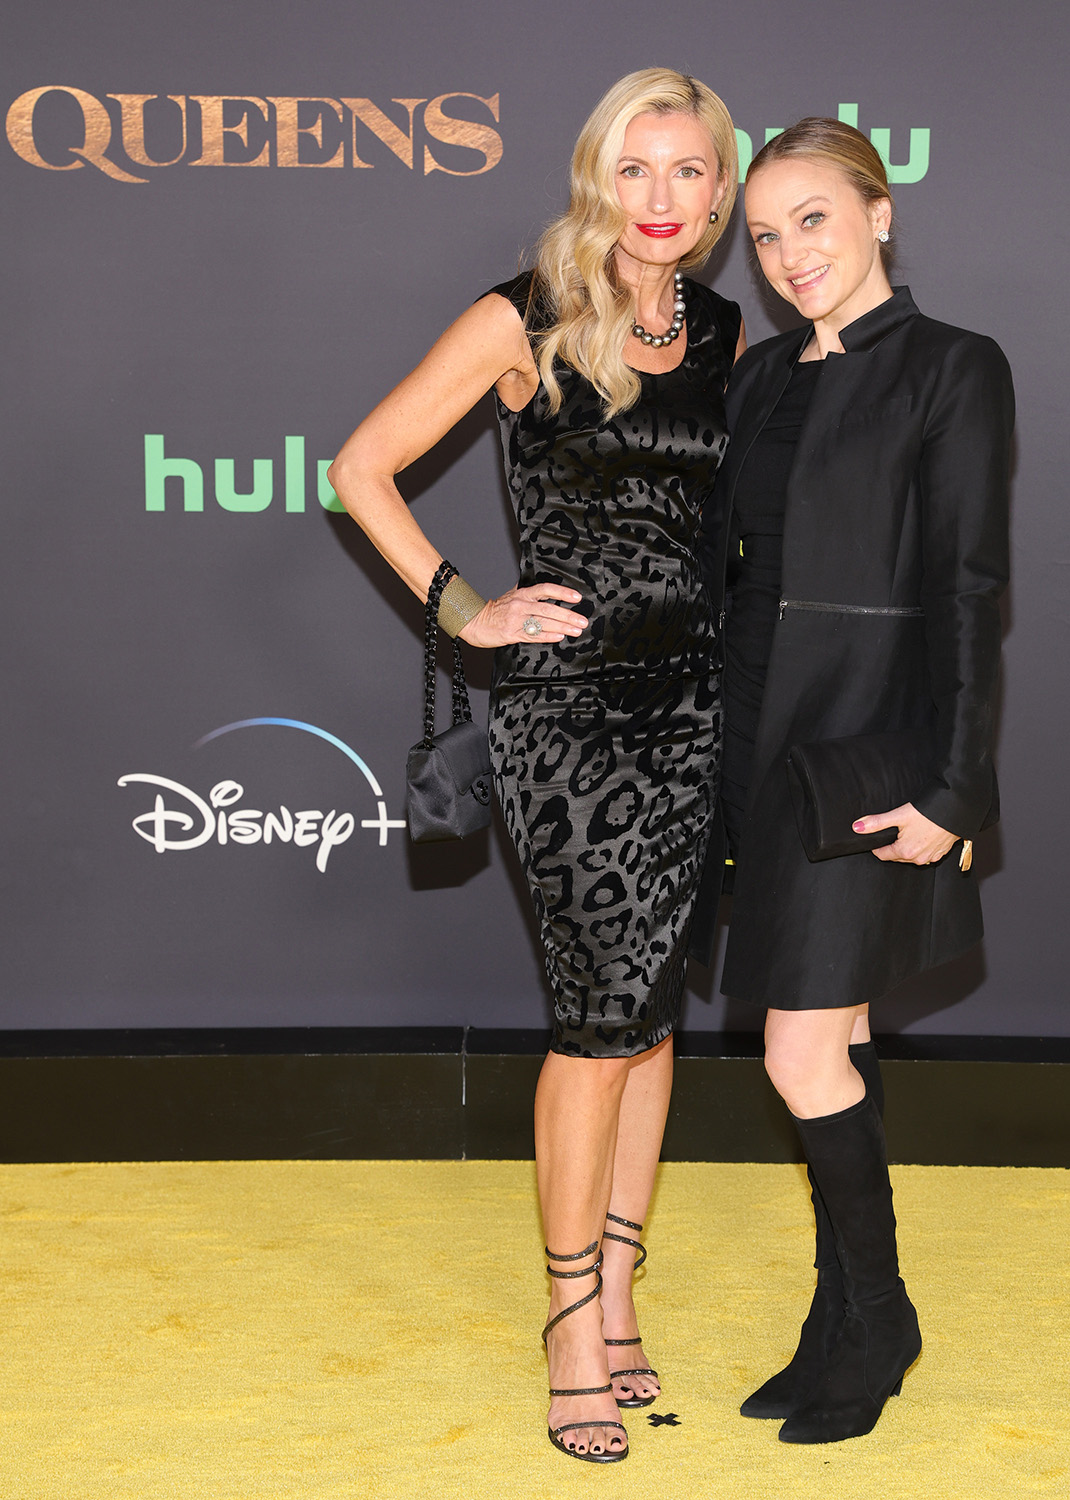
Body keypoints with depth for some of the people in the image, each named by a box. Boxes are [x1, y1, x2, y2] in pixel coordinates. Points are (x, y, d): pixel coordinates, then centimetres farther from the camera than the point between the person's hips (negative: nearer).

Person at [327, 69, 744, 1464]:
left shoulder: (724, 335, 10)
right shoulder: (525, 322, -4)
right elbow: (362, 466, -2)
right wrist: (462, 607, -7)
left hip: (692, 703, 5)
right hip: (565, 705, -5)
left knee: (649, 1010, 9)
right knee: (606, 1011, -5)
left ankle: (614, 1296, 22)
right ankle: (576, 1320, 10)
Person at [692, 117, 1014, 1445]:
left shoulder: (956, 371, -6)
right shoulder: (762, 375, 12)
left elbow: (968, 589, -11)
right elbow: (716, 548, 15)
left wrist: (949, 787, -16)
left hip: (868, 748, -6)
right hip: (766, 735, 6)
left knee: (804, 1061, -6)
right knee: (838, 1043, 13)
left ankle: (873, 1323, 15)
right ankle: (846, 1328, 24)